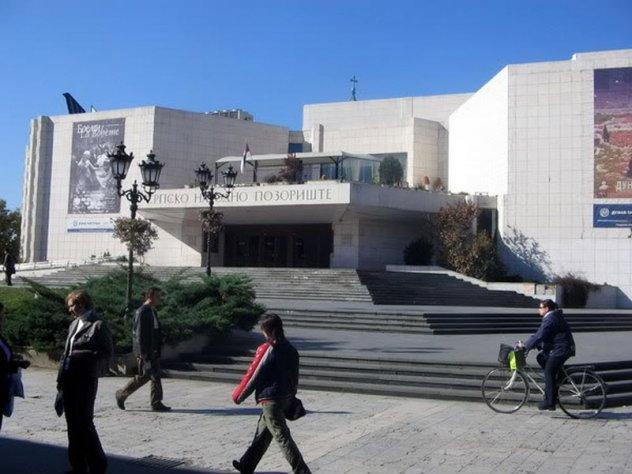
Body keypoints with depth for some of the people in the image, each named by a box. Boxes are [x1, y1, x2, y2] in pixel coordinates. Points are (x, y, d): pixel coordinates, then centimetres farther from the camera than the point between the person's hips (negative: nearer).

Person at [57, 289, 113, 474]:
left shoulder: (98, 326, -7)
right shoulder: (74, 325, 16)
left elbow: (106, 354, -9)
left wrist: (82, 357, -14)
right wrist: (61, 377, 13)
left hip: (86, 381, -8)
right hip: (69, 381, 8)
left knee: (84, 422, -5)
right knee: (72, 423, 12)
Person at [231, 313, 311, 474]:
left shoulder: (269, 351, -17)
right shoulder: (291, 350, 7)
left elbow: (255, 376, -11)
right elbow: (295, 377, 13)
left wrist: (240, 396, 0)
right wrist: (291, 397, 22)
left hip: (271, 399, -9)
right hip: (286, 399, 9)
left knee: (281, 436, -4)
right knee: (262, 433, 18)